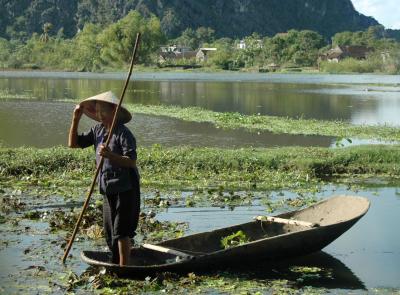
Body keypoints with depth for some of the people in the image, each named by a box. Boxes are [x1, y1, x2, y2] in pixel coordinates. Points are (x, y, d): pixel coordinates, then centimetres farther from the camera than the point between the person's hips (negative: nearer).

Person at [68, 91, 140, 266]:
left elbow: (131, 161, -22)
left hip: (125, 188, -8)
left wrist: (110, 155, -36)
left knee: (121, 231, -8)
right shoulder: (98, 130, 7)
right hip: (108, 188, 8)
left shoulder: (123, 133, -15)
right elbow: (73, 143, 8)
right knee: (109, 231, 14)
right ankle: (115, 265, 27)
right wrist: (76, 119, -1)